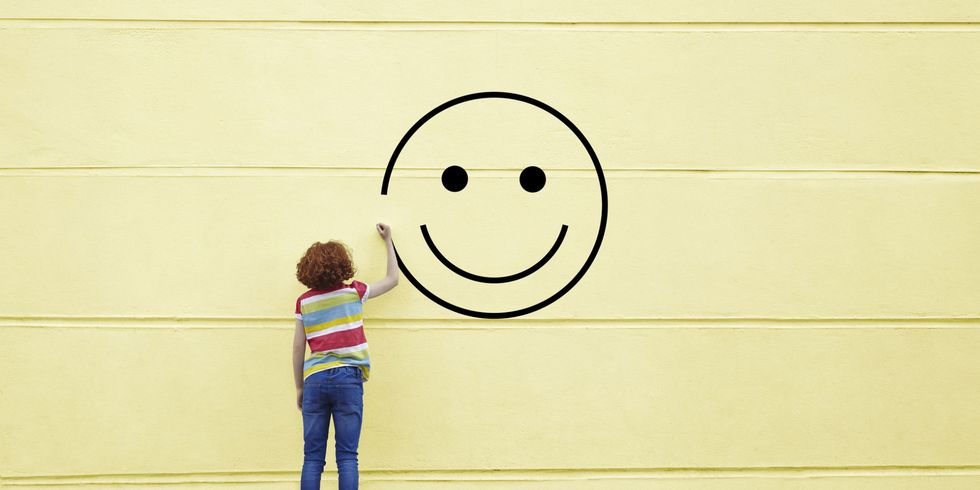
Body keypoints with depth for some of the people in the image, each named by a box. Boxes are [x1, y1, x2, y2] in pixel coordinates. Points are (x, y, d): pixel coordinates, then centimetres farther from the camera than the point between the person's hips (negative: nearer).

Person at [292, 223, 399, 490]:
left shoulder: (304, 301, 7)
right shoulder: (353, 291, 3)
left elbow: (298, 348, 7)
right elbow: (392, 280, 19)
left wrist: (299, 387, 16)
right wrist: (388, 241, 29)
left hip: (315, 380, 2)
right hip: (347, 378, -2)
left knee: (312, 457, 4)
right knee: (347, 456, -1)